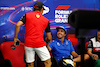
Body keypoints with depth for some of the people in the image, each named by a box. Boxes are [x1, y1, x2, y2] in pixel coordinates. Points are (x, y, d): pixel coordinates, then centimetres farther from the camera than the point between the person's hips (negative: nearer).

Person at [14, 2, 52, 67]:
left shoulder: (27, 15, 7)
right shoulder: (46, 20, 10)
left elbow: (18, 25, -7)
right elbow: (49, 38, 13)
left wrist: (15, 37, 4)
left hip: (28, 43, 1)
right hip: (40, 44, -1)